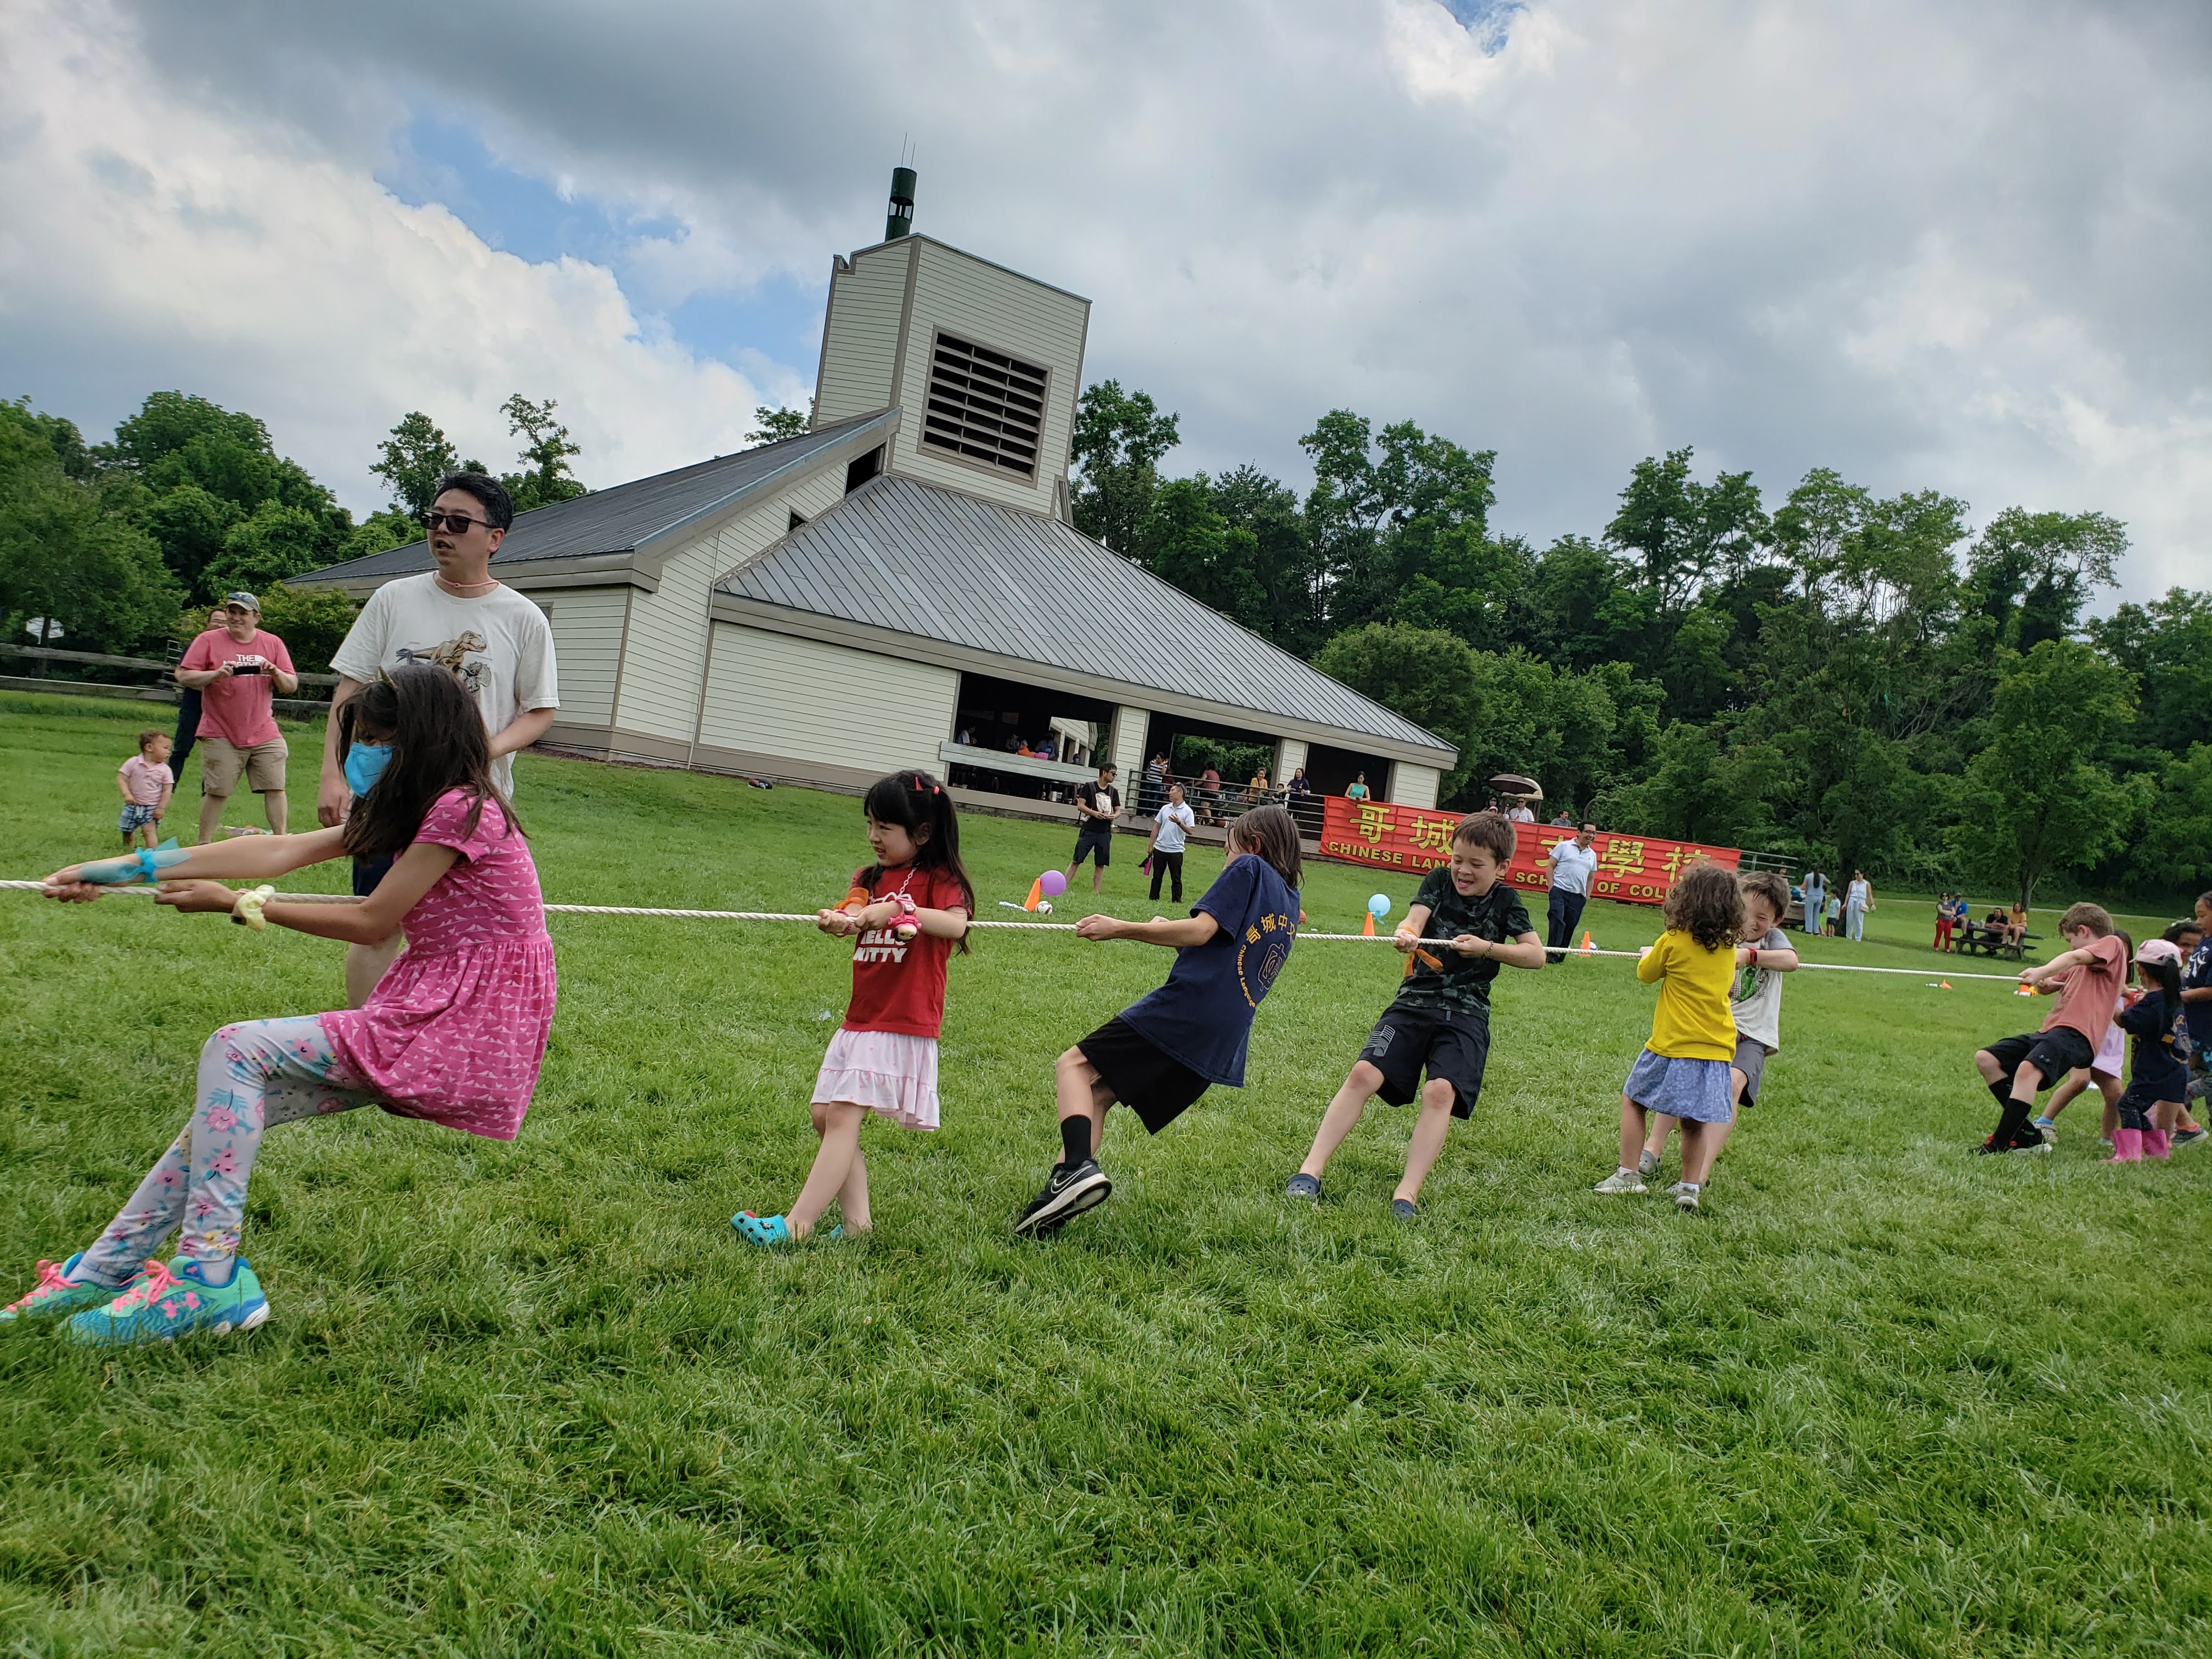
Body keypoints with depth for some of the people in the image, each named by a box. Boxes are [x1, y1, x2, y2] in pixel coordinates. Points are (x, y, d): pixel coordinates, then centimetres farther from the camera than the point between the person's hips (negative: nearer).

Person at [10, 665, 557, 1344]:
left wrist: (236, 904, 0)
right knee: (234, 1101, 2)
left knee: (235, 1052, -15)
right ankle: (104, 1267, 11)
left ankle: (207, 1279, -13)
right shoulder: (413, 812, 19)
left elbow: (372, 920, -10)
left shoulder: (462, 809, -11)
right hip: (428, 1017, 9)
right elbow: (278, 852, 12)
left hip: (462, 1031, -9)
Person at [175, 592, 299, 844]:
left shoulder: (273, 643, 9)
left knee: (275, 788, -2)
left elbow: (292, 686, 9)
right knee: (216, 791, 1)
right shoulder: (208, 641, 2)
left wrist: (276, 674, -12)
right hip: (222, 735, -2)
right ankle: (203, 845, 12)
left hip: (264, 734, 2)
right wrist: (216, 674, -19)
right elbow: (184, 677, -3)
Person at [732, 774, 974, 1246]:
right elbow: (854, 912, -6)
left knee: (844, 1117, -12)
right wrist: (840, 921, -30)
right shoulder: (870, 879, 15)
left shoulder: (938, 879, -4)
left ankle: (797, 1224, -12)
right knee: (826, 1117, 6)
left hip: (904, 1026, -8)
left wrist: (898, 911, -32)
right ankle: (857, 1220, 9)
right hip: (860, 1020, 8)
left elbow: (956, 925, -23)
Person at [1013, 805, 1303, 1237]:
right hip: (1219, 1046, 8)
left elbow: (1202, 930, -11)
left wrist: (1121, 928, -6)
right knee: (1096, 1097, 13)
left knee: (1075, 1067, -5)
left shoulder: (1248, 869, 1)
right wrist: (1173, 935, 30)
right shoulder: (1290, 907, 23)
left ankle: (1078, 1168, -26)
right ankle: (1062, 1190, 0)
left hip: (1187, 1006, -8)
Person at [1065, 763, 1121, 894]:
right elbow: (1080, 806, -6)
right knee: (1077, 860, -4)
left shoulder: (1113, 791, 12)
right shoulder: (1089, 787, -1)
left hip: (1105, 833, 4)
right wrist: (1094, 813, -19)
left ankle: (1095, 892, 9)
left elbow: (1118, 810, 17)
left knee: (1100, 864, 4)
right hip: (1088, 830, -4)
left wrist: (1114, 816, -6)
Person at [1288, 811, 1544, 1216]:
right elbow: (1416, 917, -11)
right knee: (1364, 1074, -15)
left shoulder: (1504, 900, 3)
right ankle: (1311, 1170, -14)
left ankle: (1407, 1194, -22)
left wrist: (1488, 948, -16)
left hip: (1465, 1014, -1)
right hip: (1414, 1001, 1)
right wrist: (1405, 934, -35)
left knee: (1441, 1091, -24)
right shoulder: (1439, 880, 6)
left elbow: (1537, 955, -1)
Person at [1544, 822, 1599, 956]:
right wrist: (1551, 886, -6)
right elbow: (1551, 866, 2)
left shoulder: (1592, 855, 15)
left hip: (1578, 896, 4)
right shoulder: (1564, 846, 3)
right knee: (1557, 921, -15)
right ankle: (1552, 952, -13)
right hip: (1559, 890, -4)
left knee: (1570, 925, 5)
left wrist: (1587, 895, 12)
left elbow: (1590, 878, 21)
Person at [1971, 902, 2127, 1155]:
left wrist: (2041, 971, -32)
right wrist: (2043, 983, 4)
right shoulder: (2080, 963, 31)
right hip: (2050, 1030, 10)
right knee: (1985, 1059, 1)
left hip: (2075, 1034, -10)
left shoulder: (2111, 944, 4)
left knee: (2028, 1069, -34)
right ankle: (2028, 1134, -2)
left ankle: (1998, 1144, -36)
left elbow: (2075, 957, -15)